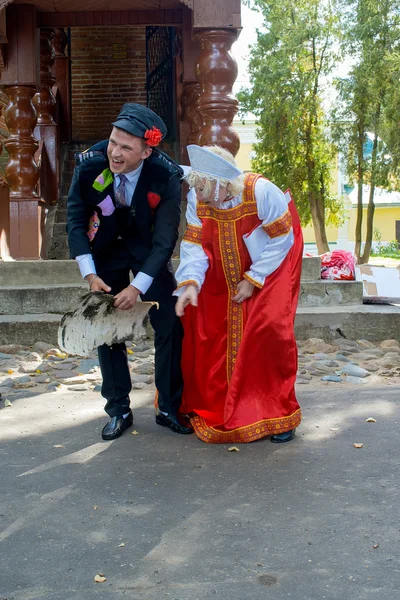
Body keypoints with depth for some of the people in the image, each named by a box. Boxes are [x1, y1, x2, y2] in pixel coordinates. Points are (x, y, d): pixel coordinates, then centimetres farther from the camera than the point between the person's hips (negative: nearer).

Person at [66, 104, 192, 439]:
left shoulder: (167, 176, -28)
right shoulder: (90, 164, -23)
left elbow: (165, 239, -22)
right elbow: (76, 221, -13)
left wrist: (138, 287, -30)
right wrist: (89, 274, -22)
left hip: (148, 250, -1)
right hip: (106, 246, 2)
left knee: (170, 325, -5)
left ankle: (170, 408, 11)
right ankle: (118, 410, 15)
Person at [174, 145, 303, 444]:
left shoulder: (262, 192, -29)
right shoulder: (197, 198, -19)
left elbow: (281, 240, -19)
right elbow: (194, 244, -16)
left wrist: (253, 279, -19)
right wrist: (191, 282, -33)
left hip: (271, 264, -4)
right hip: (225, 272, 4)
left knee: (270, 325, -17)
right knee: (195, 314, -5)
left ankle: (279, 412, 2)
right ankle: (206, 401, 15)